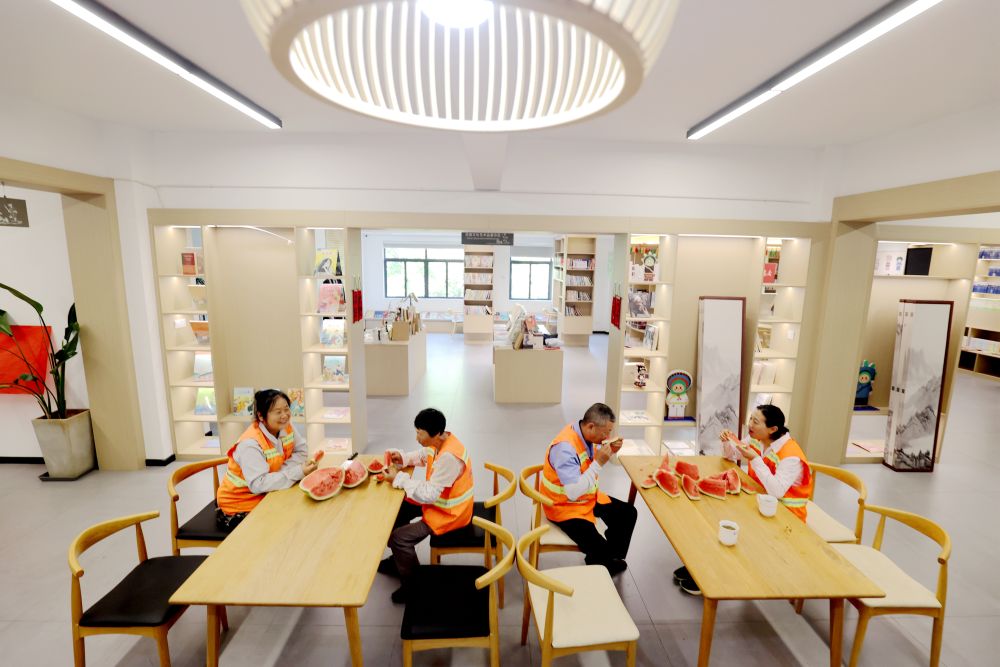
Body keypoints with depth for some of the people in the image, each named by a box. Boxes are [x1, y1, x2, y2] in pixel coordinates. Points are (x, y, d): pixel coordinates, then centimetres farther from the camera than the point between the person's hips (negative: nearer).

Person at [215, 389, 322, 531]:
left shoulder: (286, 427, -8)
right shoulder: (251, 444, -29)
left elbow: (301, 451, -3)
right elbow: (258, 484, -34)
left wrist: (282, 471, -22)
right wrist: (298, 472, -37)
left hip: (266, 494, 6)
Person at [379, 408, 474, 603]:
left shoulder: (449, 457, -36)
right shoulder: (439, 441, -8)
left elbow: (429, 495, -32)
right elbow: (423, 456, 14)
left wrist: (398, 479, -24)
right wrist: (403, 458, -5)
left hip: (449, 513, -10)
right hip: (438, 499, 10)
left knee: (399, 537, -13)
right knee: (398, 510, 16)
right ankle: (399, 559, 37)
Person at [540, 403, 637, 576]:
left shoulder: (585, 434, -7)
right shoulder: (565, 447, -32)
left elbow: (591, 463, 13)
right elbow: (574, 493, -34)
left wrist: (610, 452, -8)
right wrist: (598, 463, -32)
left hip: (588, 496, 9)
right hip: (565, 505, -8)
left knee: (628, 513, 5)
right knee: (599, 548, -20)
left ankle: (611, 559, 23)